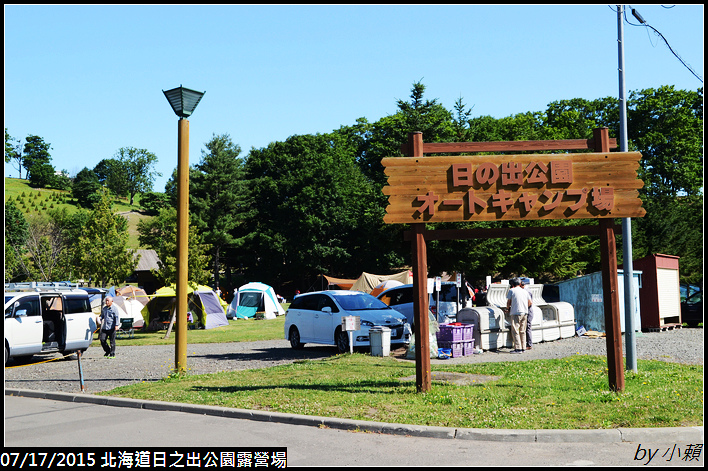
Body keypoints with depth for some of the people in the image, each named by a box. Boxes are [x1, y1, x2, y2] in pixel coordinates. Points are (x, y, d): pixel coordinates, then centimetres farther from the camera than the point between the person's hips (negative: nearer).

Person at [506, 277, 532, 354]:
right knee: (522, 331, 12)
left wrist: (508, 308, 22)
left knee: (515, 331, -5)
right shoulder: (525, 291, 15)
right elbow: (530, 303, 16)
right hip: (525, 313, 6)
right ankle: (522, 348, 14)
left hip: (516, 312, -6)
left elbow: (509, 302, 3)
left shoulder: (511, 290, 0)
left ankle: (518, 348, -11)